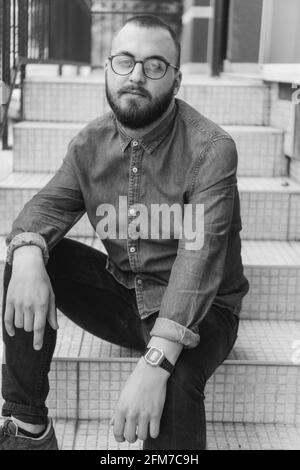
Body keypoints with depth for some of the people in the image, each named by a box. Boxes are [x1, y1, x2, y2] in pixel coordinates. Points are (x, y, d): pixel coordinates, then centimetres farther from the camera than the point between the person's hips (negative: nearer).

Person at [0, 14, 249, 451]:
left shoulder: (211, 149, -19)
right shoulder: (91, 143, 0)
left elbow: (200, 256, -29)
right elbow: (49, 205, -4)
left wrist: (154, 363, -41)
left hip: (198, 309, -5)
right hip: (120, 292, 6)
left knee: (176, 379, -38)